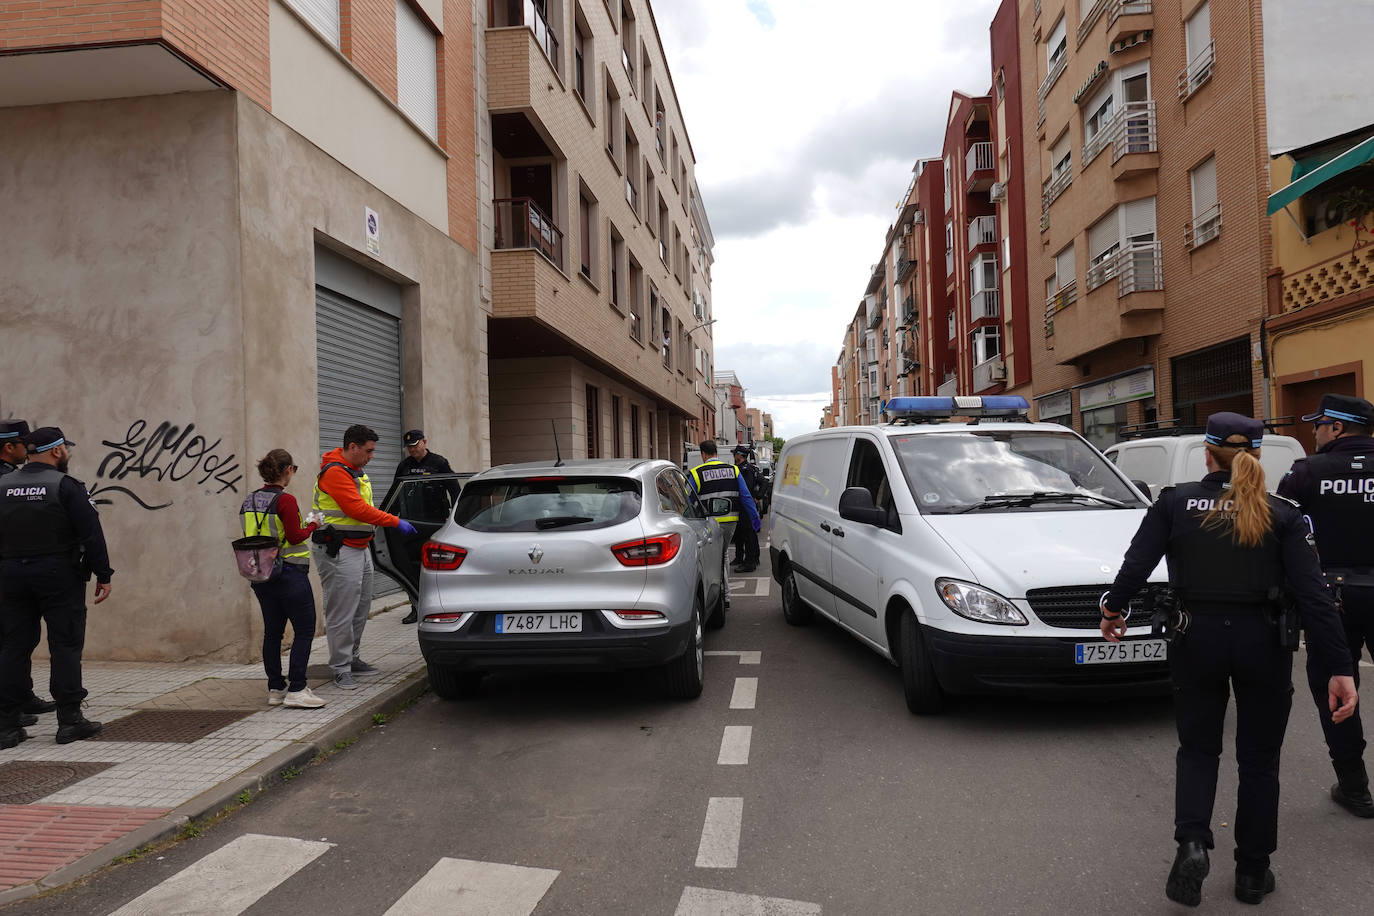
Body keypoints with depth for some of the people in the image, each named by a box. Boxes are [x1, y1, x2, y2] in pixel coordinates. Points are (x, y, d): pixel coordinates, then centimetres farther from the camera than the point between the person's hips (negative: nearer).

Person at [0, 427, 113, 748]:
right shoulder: (66, 486, -9)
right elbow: (91, 534, -12)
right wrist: (103, 575, -7)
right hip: (59, 577, -5)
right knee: (65, 646, 1)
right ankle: (69, 721, 3)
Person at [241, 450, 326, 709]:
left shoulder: (249, 501, 7)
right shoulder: (285, 500, -16)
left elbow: (250, 537, 12)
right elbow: (295, 537, -17)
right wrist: (312, 526, 1)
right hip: (289, 573, -8)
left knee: (272, 632, 13)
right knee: (304, 631, 0)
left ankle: (275, 689, 18)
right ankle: (296, 690, -3)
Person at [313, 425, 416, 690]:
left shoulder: (356, 472, 16)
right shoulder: (335, 472, -15)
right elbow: (357, 509, -22)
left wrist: (390, 522, 12)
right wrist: (395, 522, -20)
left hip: (360, 548, 10)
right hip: (338, 552, -10)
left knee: (360, 609, 15)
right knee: (341, 613, -5)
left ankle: (352, 658, 26)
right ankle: (341, 669, 2)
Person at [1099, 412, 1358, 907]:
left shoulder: (1175, 502, -5)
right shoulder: (1282, 515, -4)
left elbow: (1135, 565, -11)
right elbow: (1313, 595, -10)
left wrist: (1112, 608, 5)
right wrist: (1339, 669, -11)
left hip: (1196, 638, 0)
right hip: (1262, 643, 0)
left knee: (1197, 749, 17)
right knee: (1258, 760, 16)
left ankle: (1192, 842, -5)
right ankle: (1252, 872, 25)